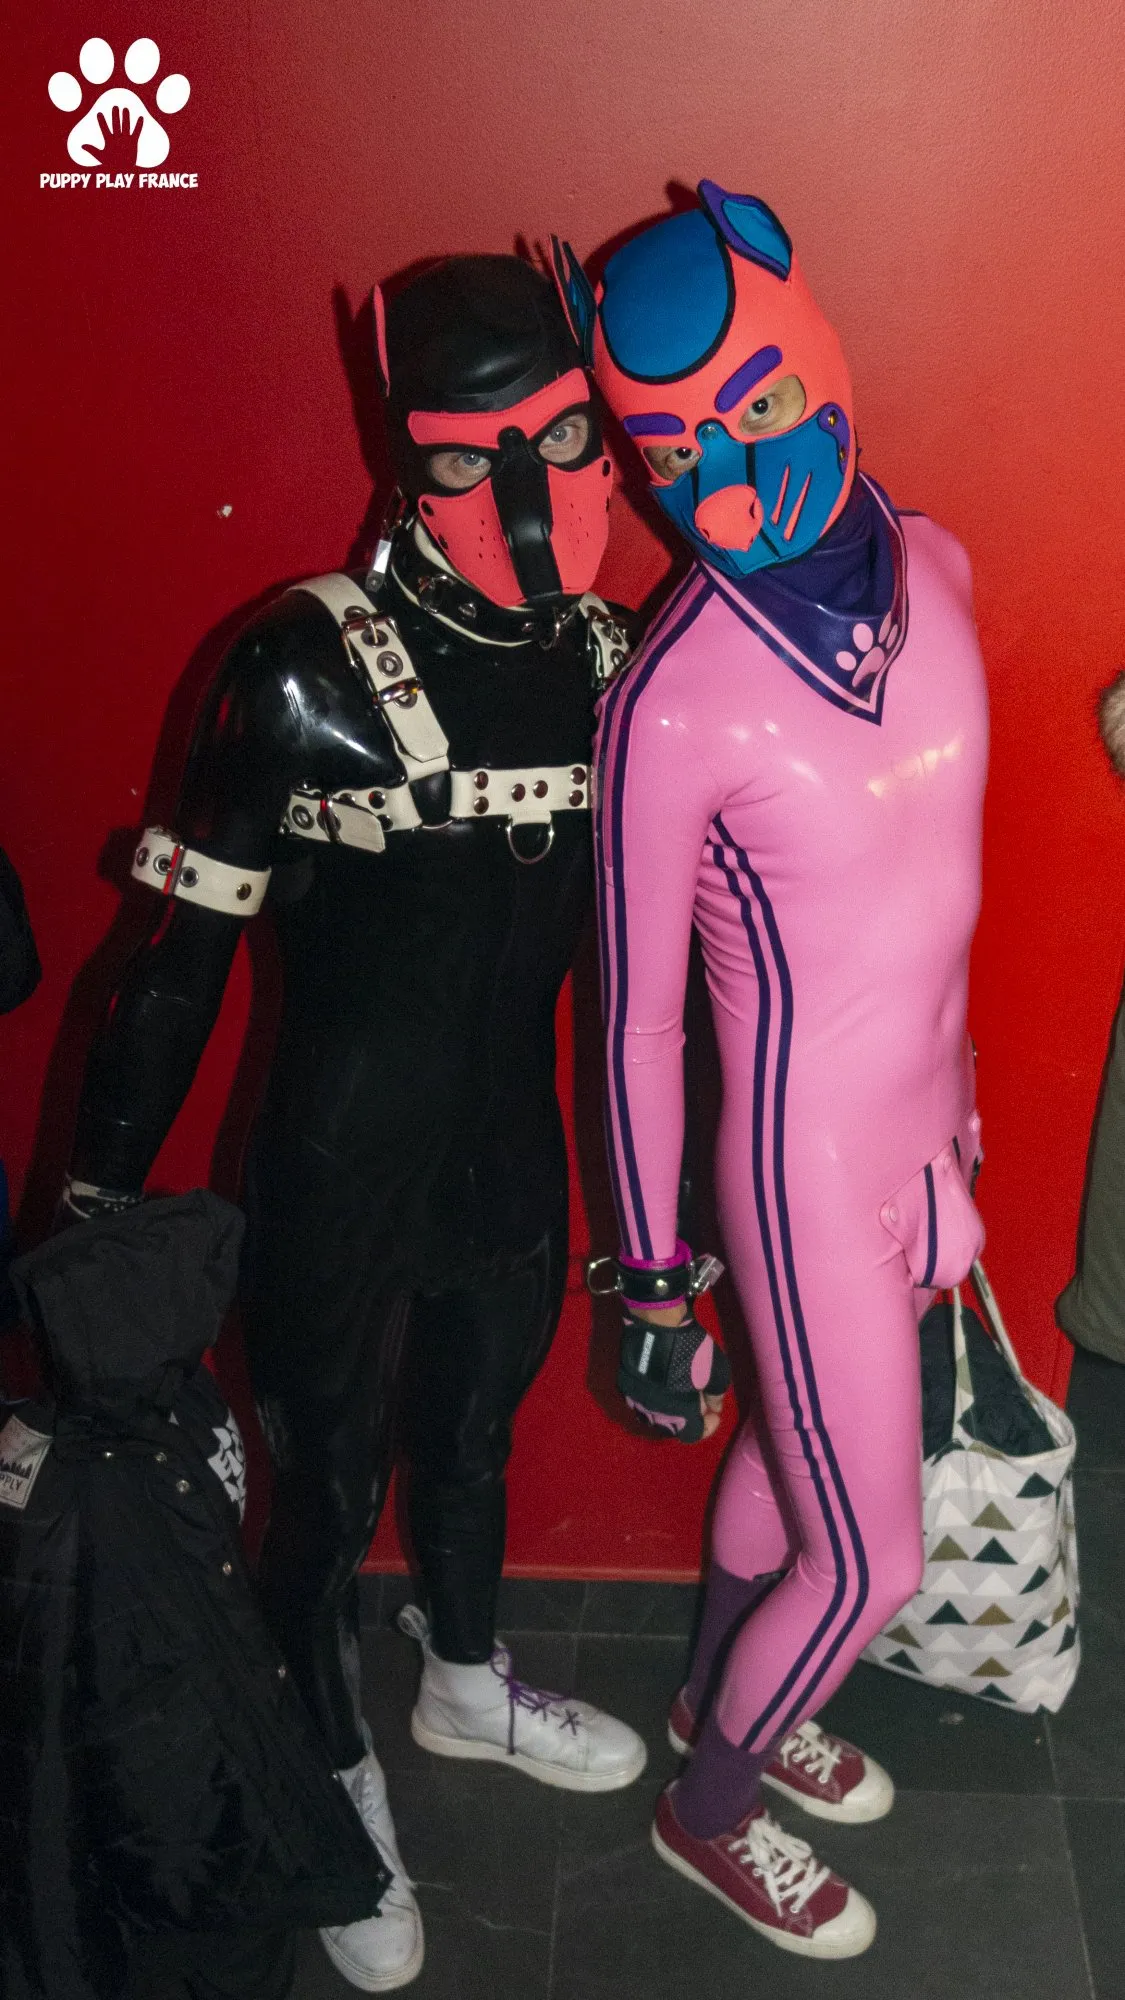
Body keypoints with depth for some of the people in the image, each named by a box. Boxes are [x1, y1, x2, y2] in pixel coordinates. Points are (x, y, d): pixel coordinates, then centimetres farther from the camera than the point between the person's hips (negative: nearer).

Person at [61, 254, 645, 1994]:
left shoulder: (601, 656, -4)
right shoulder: (313, 671, -21)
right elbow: (185, 952, -15)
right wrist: (99, 1197, -10)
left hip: (513, 1152, 5)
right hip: (345, 1179, -5)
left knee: (475, 1433, 26)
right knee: (332, 1491, 14)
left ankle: (468, 1685, 55)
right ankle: (340, 1787, 42)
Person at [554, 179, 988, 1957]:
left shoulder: (931, 564, -4)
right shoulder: (676, 700, -24)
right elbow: (636, 1022, -15)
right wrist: (654, 1285, -8)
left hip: (926, 1123, 6)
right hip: (812, 1163, -6)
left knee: (794, 1441, 27)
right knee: (871, 1566, 9)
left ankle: (719, 1691, 54)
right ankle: (709, 1807, 38)